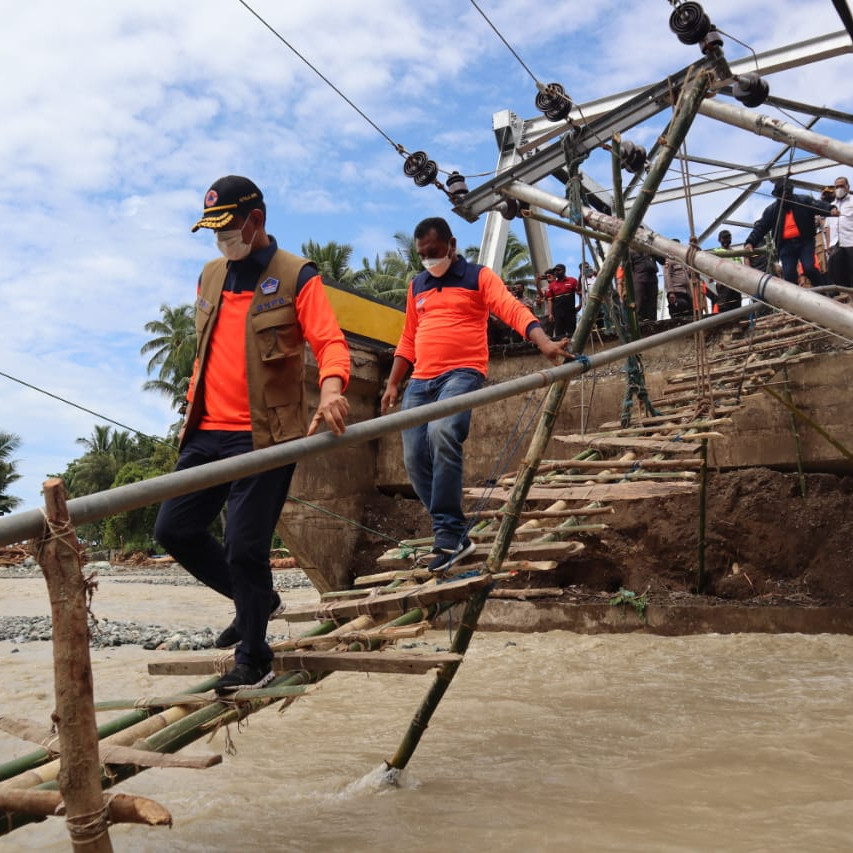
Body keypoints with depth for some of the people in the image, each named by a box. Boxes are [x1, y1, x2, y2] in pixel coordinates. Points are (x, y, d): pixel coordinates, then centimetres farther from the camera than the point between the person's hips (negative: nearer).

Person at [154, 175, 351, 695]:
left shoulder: (295, 276, -4)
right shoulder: (211, 276, 16)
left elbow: (331, 341, -15)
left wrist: (331, 388, -34)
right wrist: (193, 409, 18)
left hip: (264, 436, -7)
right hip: (208, 433, 7)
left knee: (245, 548, -6)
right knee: (175, 530, 9)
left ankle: (254, 660, 14)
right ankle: (255, 600, 31)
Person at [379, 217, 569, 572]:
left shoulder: (478, 276, 5)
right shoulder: (416, 286, 21)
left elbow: (512, 309, -11)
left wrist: (544, 343, -27)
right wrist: (392, 384, 17)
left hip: (462, 373, -6)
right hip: (420, 380, 7)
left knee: (441, 432, -32)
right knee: (415, 460, -2)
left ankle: (448, 534, -23)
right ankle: (455, 537, 10)